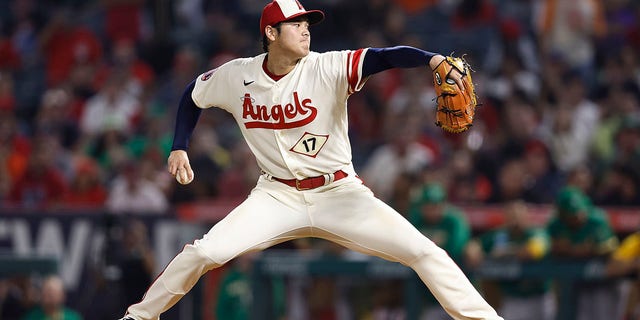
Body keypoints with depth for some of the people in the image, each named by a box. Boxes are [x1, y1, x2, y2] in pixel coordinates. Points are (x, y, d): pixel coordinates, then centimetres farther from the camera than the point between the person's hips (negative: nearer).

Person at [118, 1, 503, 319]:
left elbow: (384, 57, -33)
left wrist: (433, 59, -50)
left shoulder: (327, 68, -16)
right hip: (279, 195, 1)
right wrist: (179, 148, 10)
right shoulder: (236, 76, -6)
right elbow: (193, 95, 15)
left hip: (339, 192, -1)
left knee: (423, 251, -15)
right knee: (205, 252, -13)